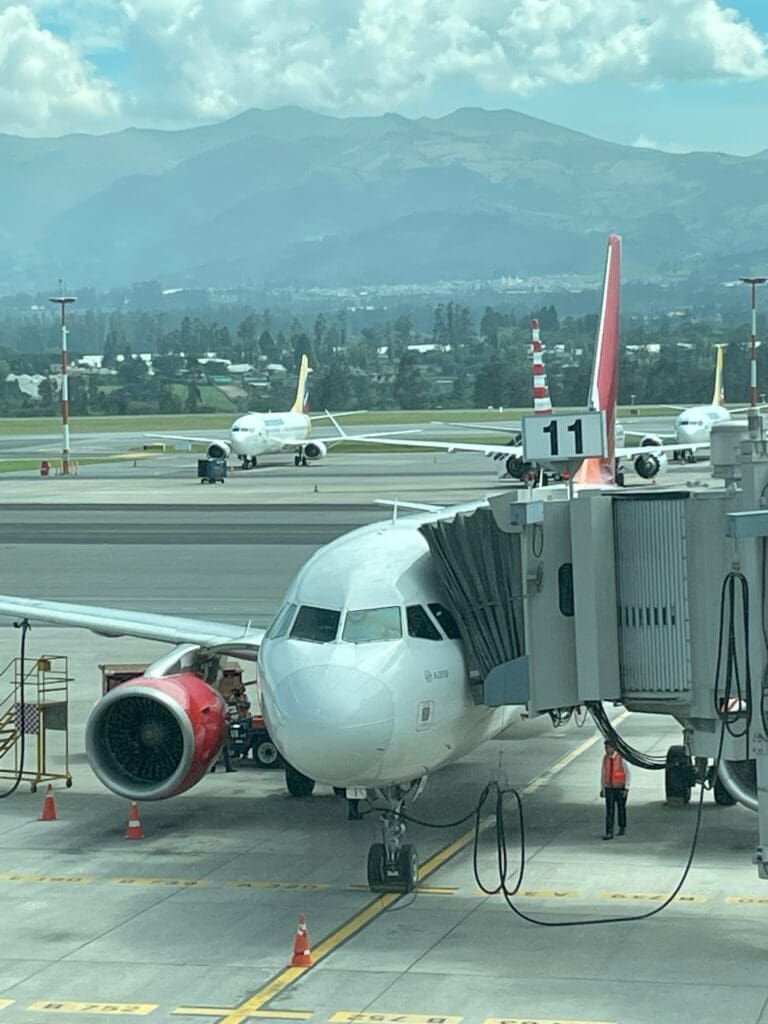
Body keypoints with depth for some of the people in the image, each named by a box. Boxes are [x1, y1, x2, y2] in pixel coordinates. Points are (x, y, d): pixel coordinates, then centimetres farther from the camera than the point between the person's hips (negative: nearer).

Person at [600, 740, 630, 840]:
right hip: (609, 788, 3)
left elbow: (627, 774, -8)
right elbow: (603, 774, 8)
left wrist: (626, 788, -14)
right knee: (609, 811, -7)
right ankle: (609, 833, -12)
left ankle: (622, 828, 33)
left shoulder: (621, 758, -12)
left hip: (620, 789, -3)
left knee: (621, 809, 13)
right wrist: (602, 789, 5)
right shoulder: (605, 759, 1)